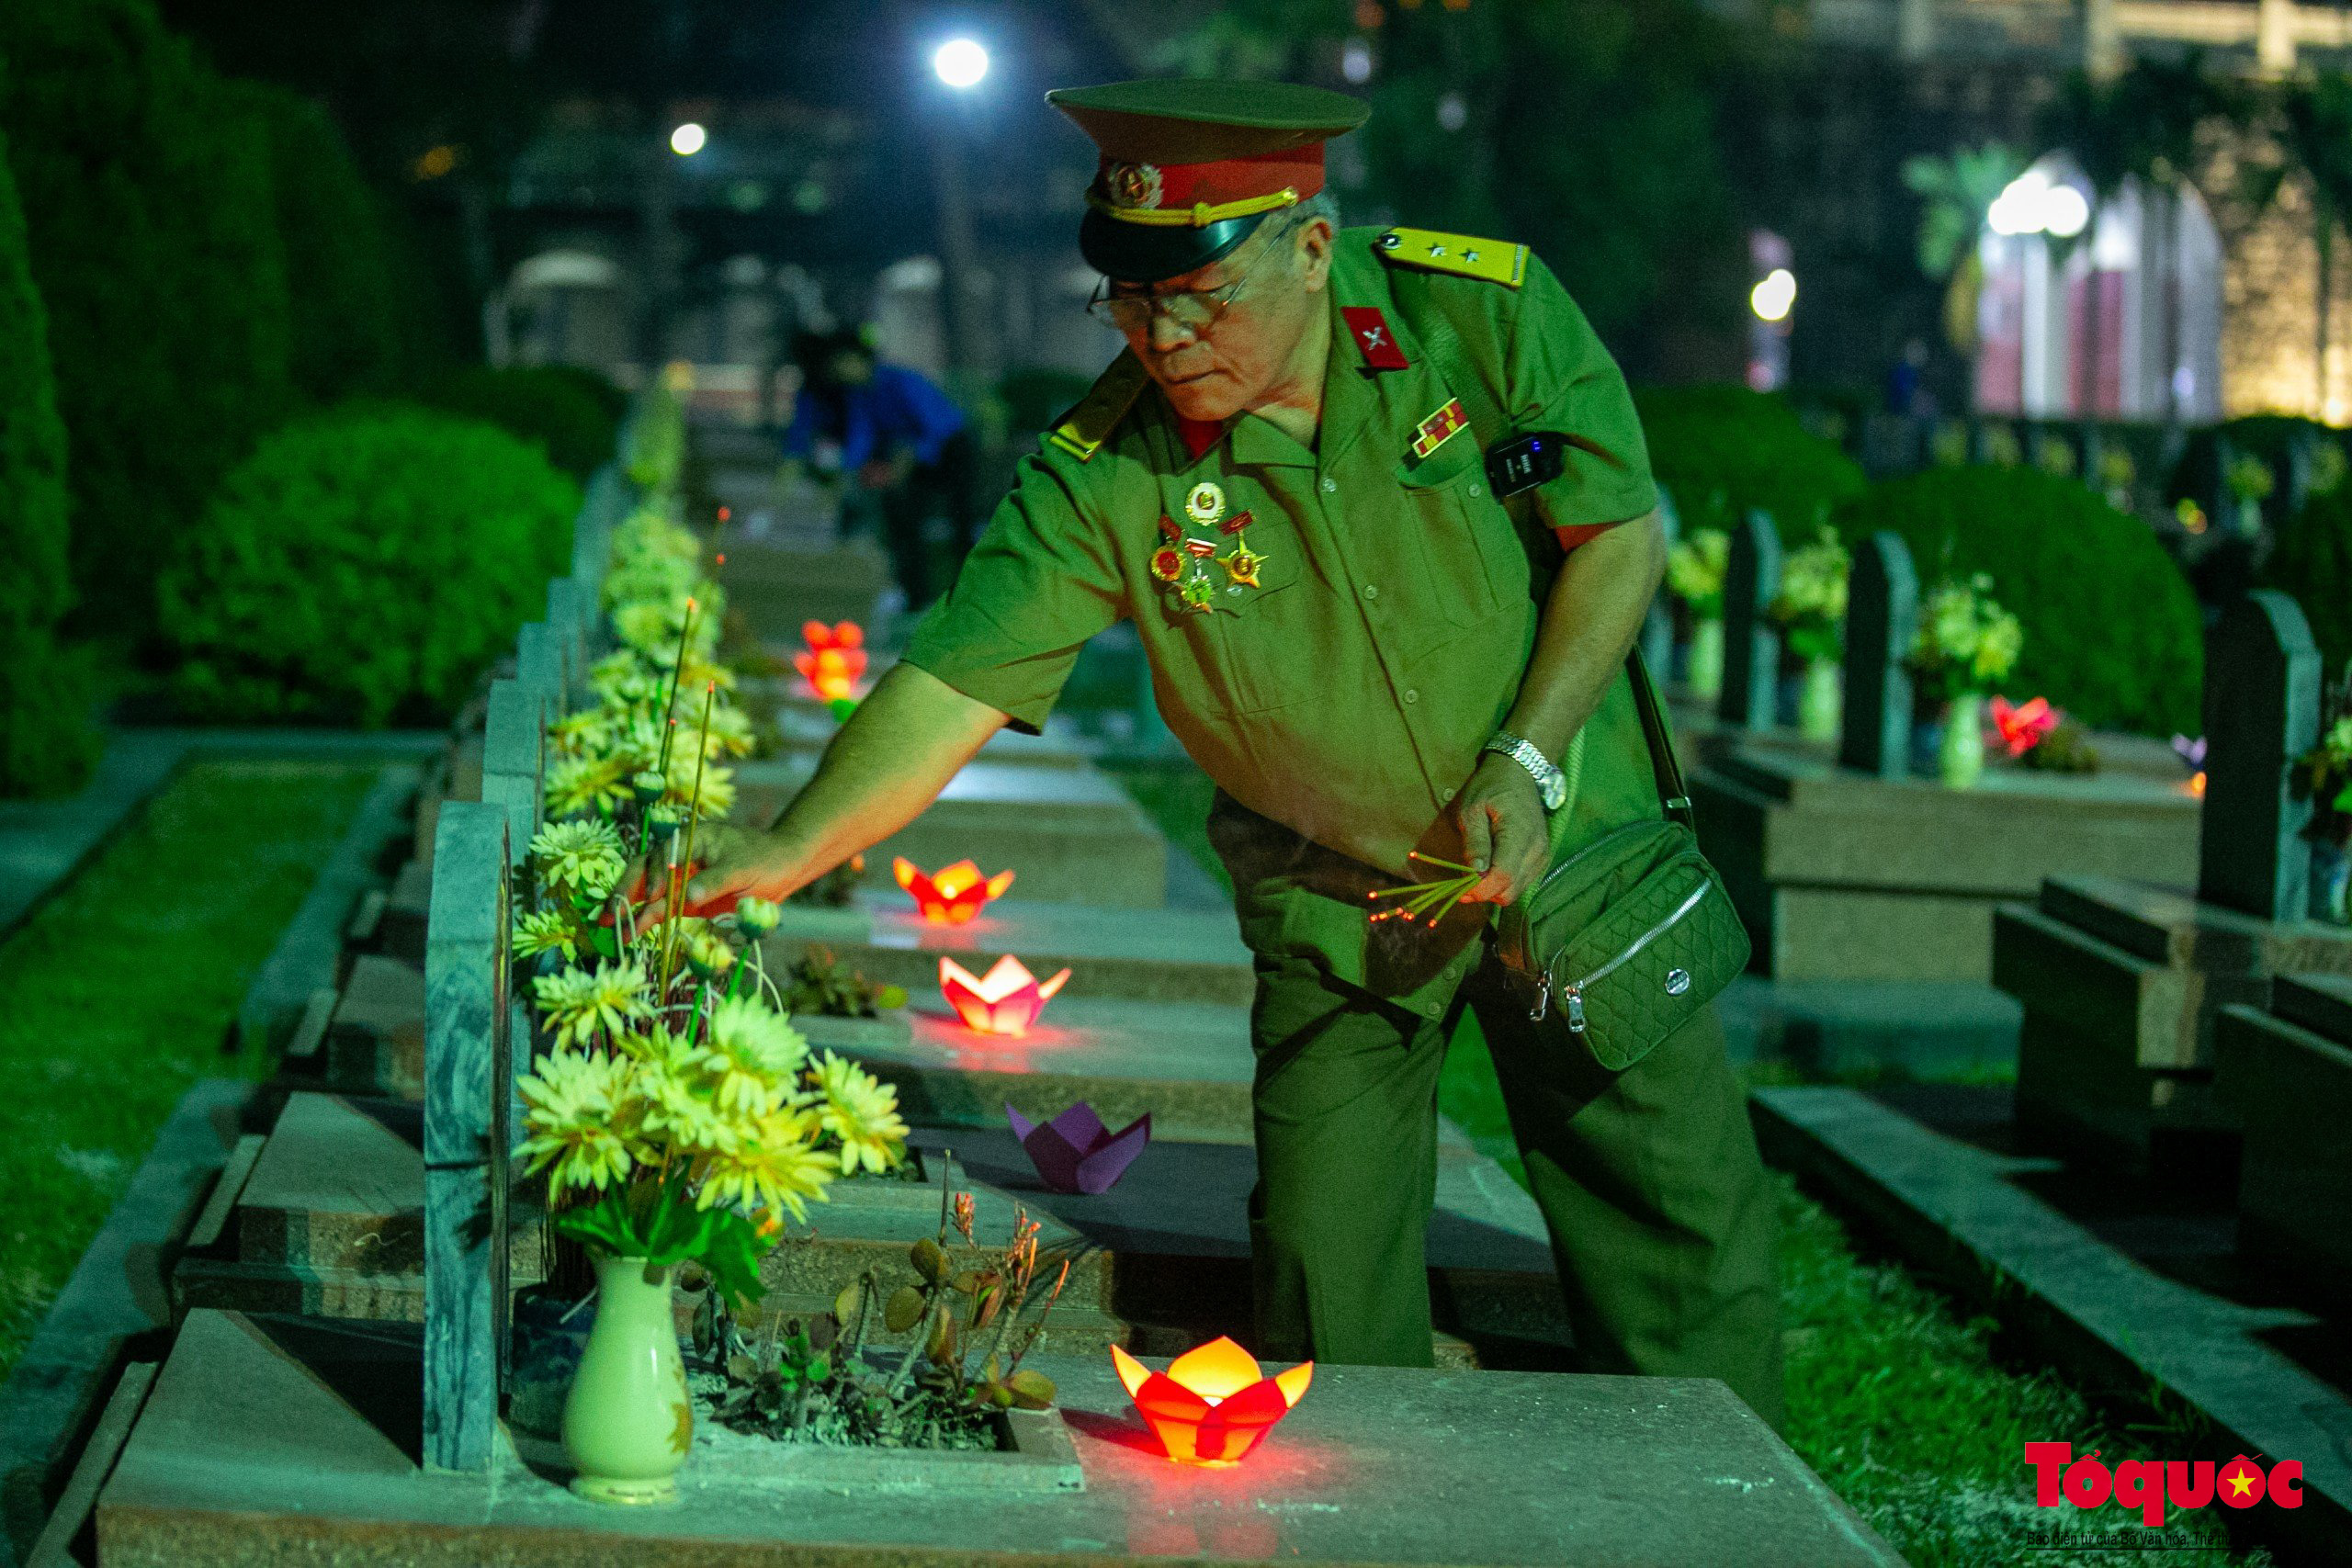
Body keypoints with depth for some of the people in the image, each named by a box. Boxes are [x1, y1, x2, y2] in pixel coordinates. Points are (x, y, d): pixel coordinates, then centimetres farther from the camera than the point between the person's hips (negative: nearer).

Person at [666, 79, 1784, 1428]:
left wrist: (1528, 758, -16)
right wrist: (789, 851, -35)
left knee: (1694, 1257, 4)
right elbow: (959, 675, -22)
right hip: (1333, 903, 0)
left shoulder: (1485, 312, -18)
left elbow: (1625, 527, -8)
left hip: (1571, 847, 0)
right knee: (1330, 1311, -2)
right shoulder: (1108, 472, -19)